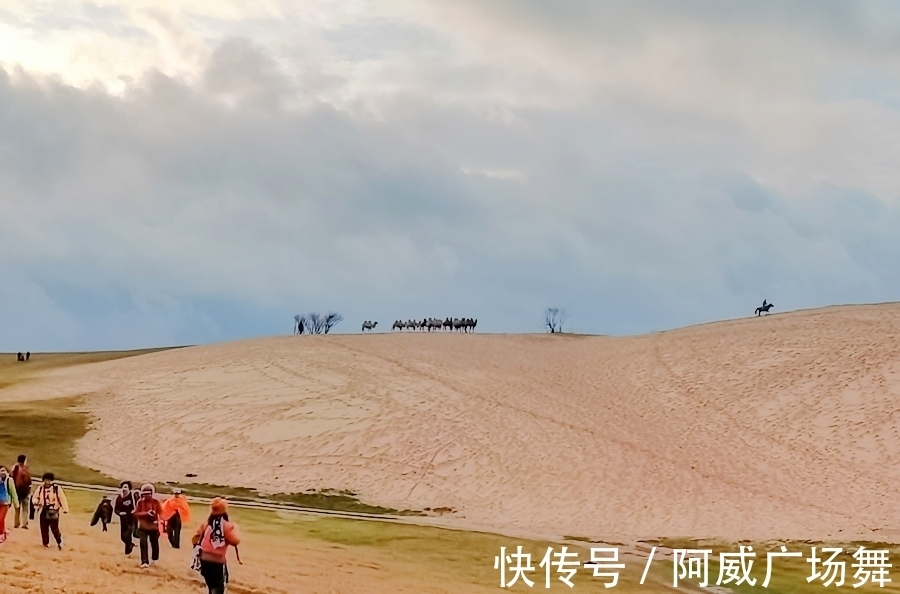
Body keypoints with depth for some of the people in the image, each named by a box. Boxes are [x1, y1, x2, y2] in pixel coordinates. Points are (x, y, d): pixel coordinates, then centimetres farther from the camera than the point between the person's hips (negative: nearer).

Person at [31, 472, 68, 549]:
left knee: (55, 529, -4)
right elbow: (35, 497, 11)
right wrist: (36, 502, -12)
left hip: (53, 511, -3)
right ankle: (46, 543, 23)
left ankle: (60, 543, 14)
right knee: (44, 529, 8)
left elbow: (62, 498, -6)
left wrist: (65, 509, -12)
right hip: (43, 511, 3)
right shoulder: (40, 488, 3)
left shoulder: (57, 488, -6)